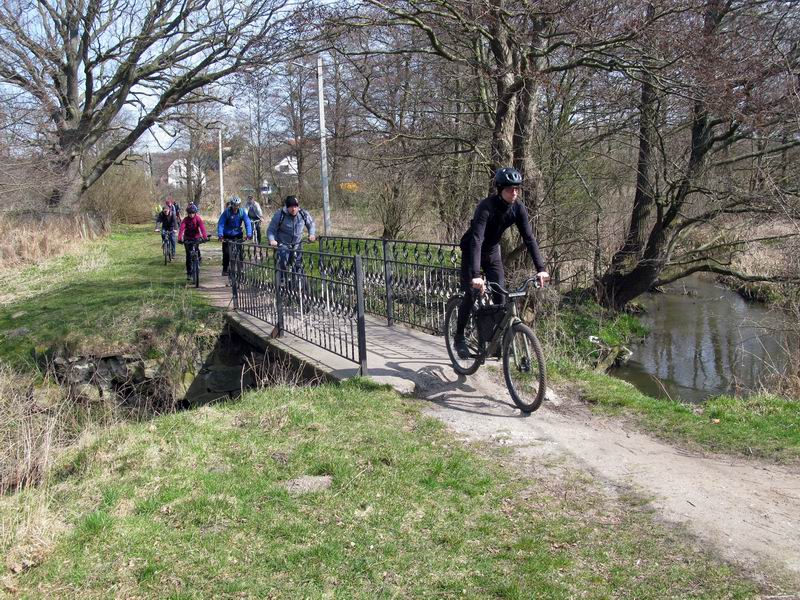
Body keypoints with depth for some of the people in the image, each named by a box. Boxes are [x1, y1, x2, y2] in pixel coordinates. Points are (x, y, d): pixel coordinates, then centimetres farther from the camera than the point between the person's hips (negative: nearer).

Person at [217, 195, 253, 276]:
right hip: (227, 236, -1)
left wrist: (249, 234, -27)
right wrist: (220, 235, -30)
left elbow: (247, 223, -13)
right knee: (226, 253, -5)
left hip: (238, 235, 1)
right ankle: (225, 270, 8)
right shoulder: (226, 212, -14)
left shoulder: (242, 212, -10)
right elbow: (220, 224, -18)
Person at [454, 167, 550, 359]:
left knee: (501, 294, -6)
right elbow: (477, 239, -42)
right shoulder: (486, 206, -32)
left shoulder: (518, 209, -16)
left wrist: (541, 268, -25)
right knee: (470, 294, -8)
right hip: (472, 250, -5)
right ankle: (459, 338, 8)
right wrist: (476, 275, -52)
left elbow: (529, 238, -15)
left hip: (492, 251, 5)